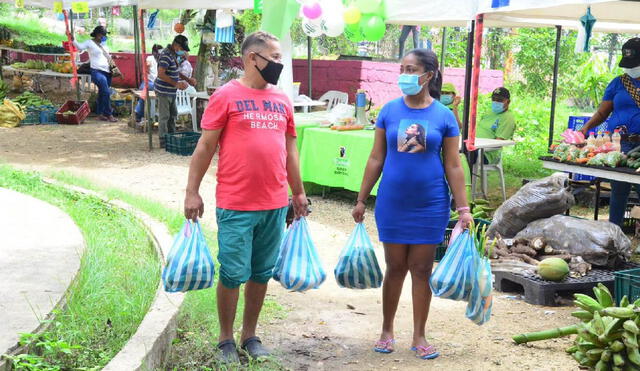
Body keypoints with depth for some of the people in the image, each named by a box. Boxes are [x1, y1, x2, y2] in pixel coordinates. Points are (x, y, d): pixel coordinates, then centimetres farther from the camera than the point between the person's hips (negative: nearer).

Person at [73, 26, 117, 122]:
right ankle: (109, 114, -13)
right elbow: (80, 46, -16)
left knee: (102, 94, 9)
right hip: (96, 71, -6)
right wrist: (72, 39, -27)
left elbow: (109, 58, 19)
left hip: (106, 71, 6)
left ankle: (100, 114, 16)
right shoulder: (90, 43, 0)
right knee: (106, 92, -19)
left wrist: (102, 47, 6)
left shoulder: (103, 44, 18)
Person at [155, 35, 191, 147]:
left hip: (171, 92, 10)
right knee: (164, 116, -2)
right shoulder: (166, 55, -20)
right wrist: (176, 84, -24)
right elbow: (161, 74, -26)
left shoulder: (174, 54, 10)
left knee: (173, 114, 18)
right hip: (164, 91, -10)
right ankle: (163, 141, 4)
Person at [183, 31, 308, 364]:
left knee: (261, 273, 12)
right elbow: (205, 147, -4)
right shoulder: (226, 96, -5)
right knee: (233, 274, 2)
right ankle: (226, 340, 19)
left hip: (275, 205, 5)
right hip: (236, 207, -5)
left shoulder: (282, 100, 11)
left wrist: (298, 193, 18)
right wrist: (192, 193, -6)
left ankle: (250, 336, 26)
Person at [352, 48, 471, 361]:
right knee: (395, 267, 10)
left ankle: (419, 336, 20)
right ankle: (387, 331, 26)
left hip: (430, 206, -1)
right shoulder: (390, 111, 0)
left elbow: (453, 166, -2)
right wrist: (361, 200, 3)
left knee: (421, 269, 7)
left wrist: (463, 209, -5)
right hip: (392, 203, 1)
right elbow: (376, 159, 4)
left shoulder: (443, 116, -3)